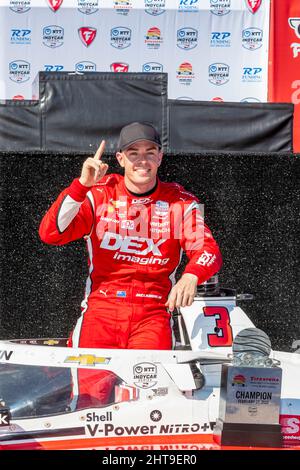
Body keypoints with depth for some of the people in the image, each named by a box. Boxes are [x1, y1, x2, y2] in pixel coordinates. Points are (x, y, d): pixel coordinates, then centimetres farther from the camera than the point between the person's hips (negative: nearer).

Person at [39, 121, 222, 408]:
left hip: (153, 311, 0)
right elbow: (50, 233, -8)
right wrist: (82, 185, -20)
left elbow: (208, 248, -5)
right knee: (90, 392, -14)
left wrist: (191, 275, -28)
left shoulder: (180, 201, 5)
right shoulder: (99, 194, 3)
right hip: (102, 305, 0)